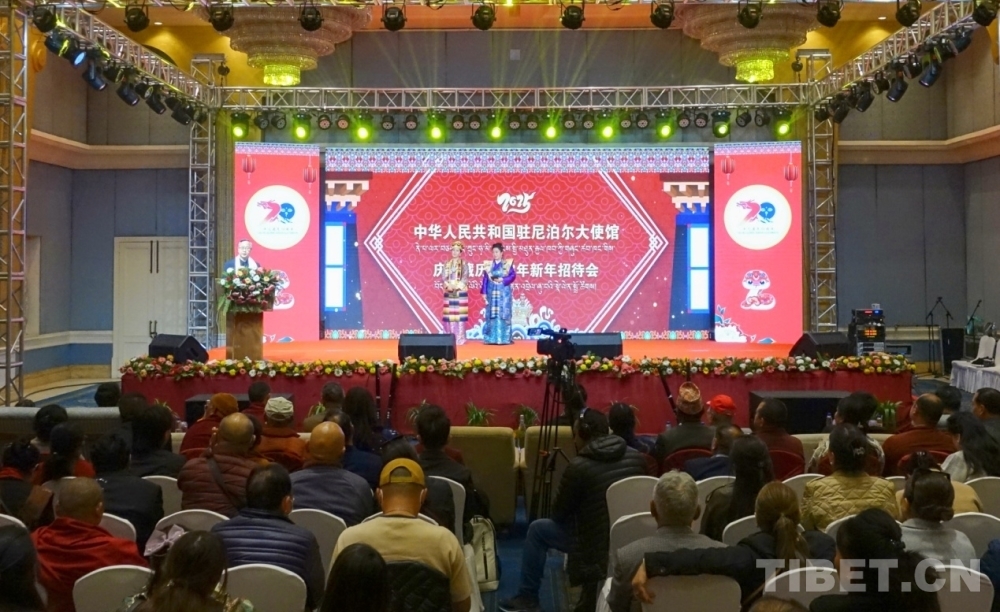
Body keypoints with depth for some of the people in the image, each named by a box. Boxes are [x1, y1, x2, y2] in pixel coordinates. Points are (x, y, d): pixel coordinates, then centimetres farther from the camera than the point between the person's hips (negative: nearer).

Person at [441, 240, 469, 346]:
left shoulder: (464, 264, 5)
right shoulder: (447, 264, 12)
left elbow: (465, 278, -4)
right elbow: (443, 278, 4)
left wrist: (456, 286, -17)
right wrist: (448, 286, -14)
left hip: (460, 293, -3)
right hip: (449, 293, 3)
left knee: (459, 315, -7)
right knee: (449, 315, -1)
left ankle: (459, 339, -6)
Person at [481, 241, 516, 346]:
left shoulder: (508, 263, 3)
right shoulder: (488, 265, 8)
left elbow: (513, 275, -4)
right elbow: (485, 279, 5)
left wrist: (502, 280, -16)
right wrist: (484, 293, -1)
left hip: (504, 293, -2)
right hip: (492, 293, 2)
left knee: (504, 315, -4)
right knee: (491, 316, 1)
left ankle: (504, 338, -1)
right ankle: (491, 338, 4)